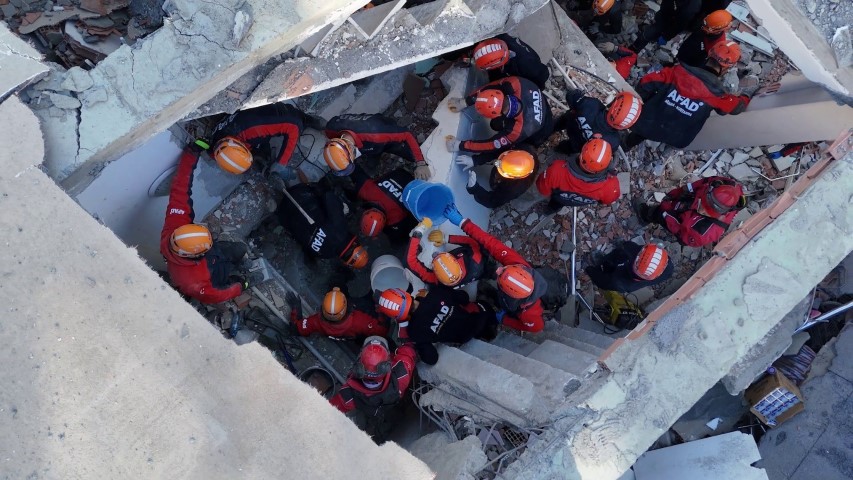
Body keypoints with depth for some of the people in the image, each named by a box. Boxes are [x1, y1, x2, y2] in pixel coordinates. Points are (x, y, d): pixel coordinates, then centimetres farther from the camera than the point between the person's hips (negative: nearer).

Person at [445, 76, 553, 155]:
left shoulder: (519, 131, -44)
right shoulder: (518, 84, -37)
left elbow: (493, 144, -31)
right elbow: (491, 88, -21)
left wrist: (459, 145, -26)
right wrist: (465, 101, -23)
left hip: (537, 136, -5)